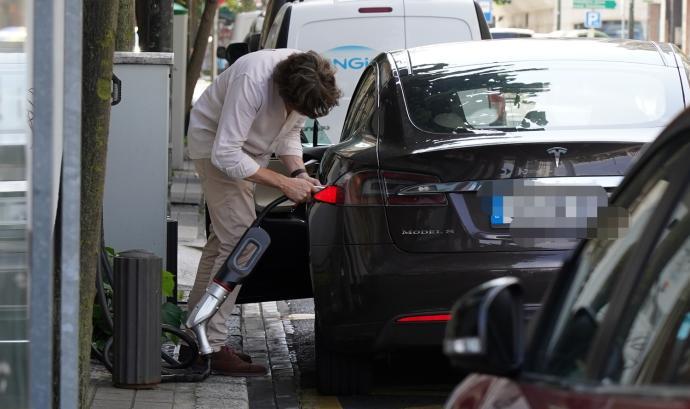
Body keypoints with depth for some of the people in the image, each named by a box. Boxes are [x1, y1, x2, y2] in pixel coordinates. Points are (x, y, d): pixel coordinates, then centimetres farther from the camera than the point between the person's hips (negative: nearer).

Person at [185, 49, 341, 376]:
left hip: (245, 148, 9)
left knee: (222, 240, 14)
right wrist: (285, 183, -33)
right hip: (214, 144, -9)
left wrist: (299, 173, -15)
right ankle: (213, 347, -17)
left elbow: (290, 132, 3)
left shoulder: (307, 84, -15)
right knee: (238, 240, -17)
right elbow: (225, 154, -36)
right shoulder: (252, 82, -38)